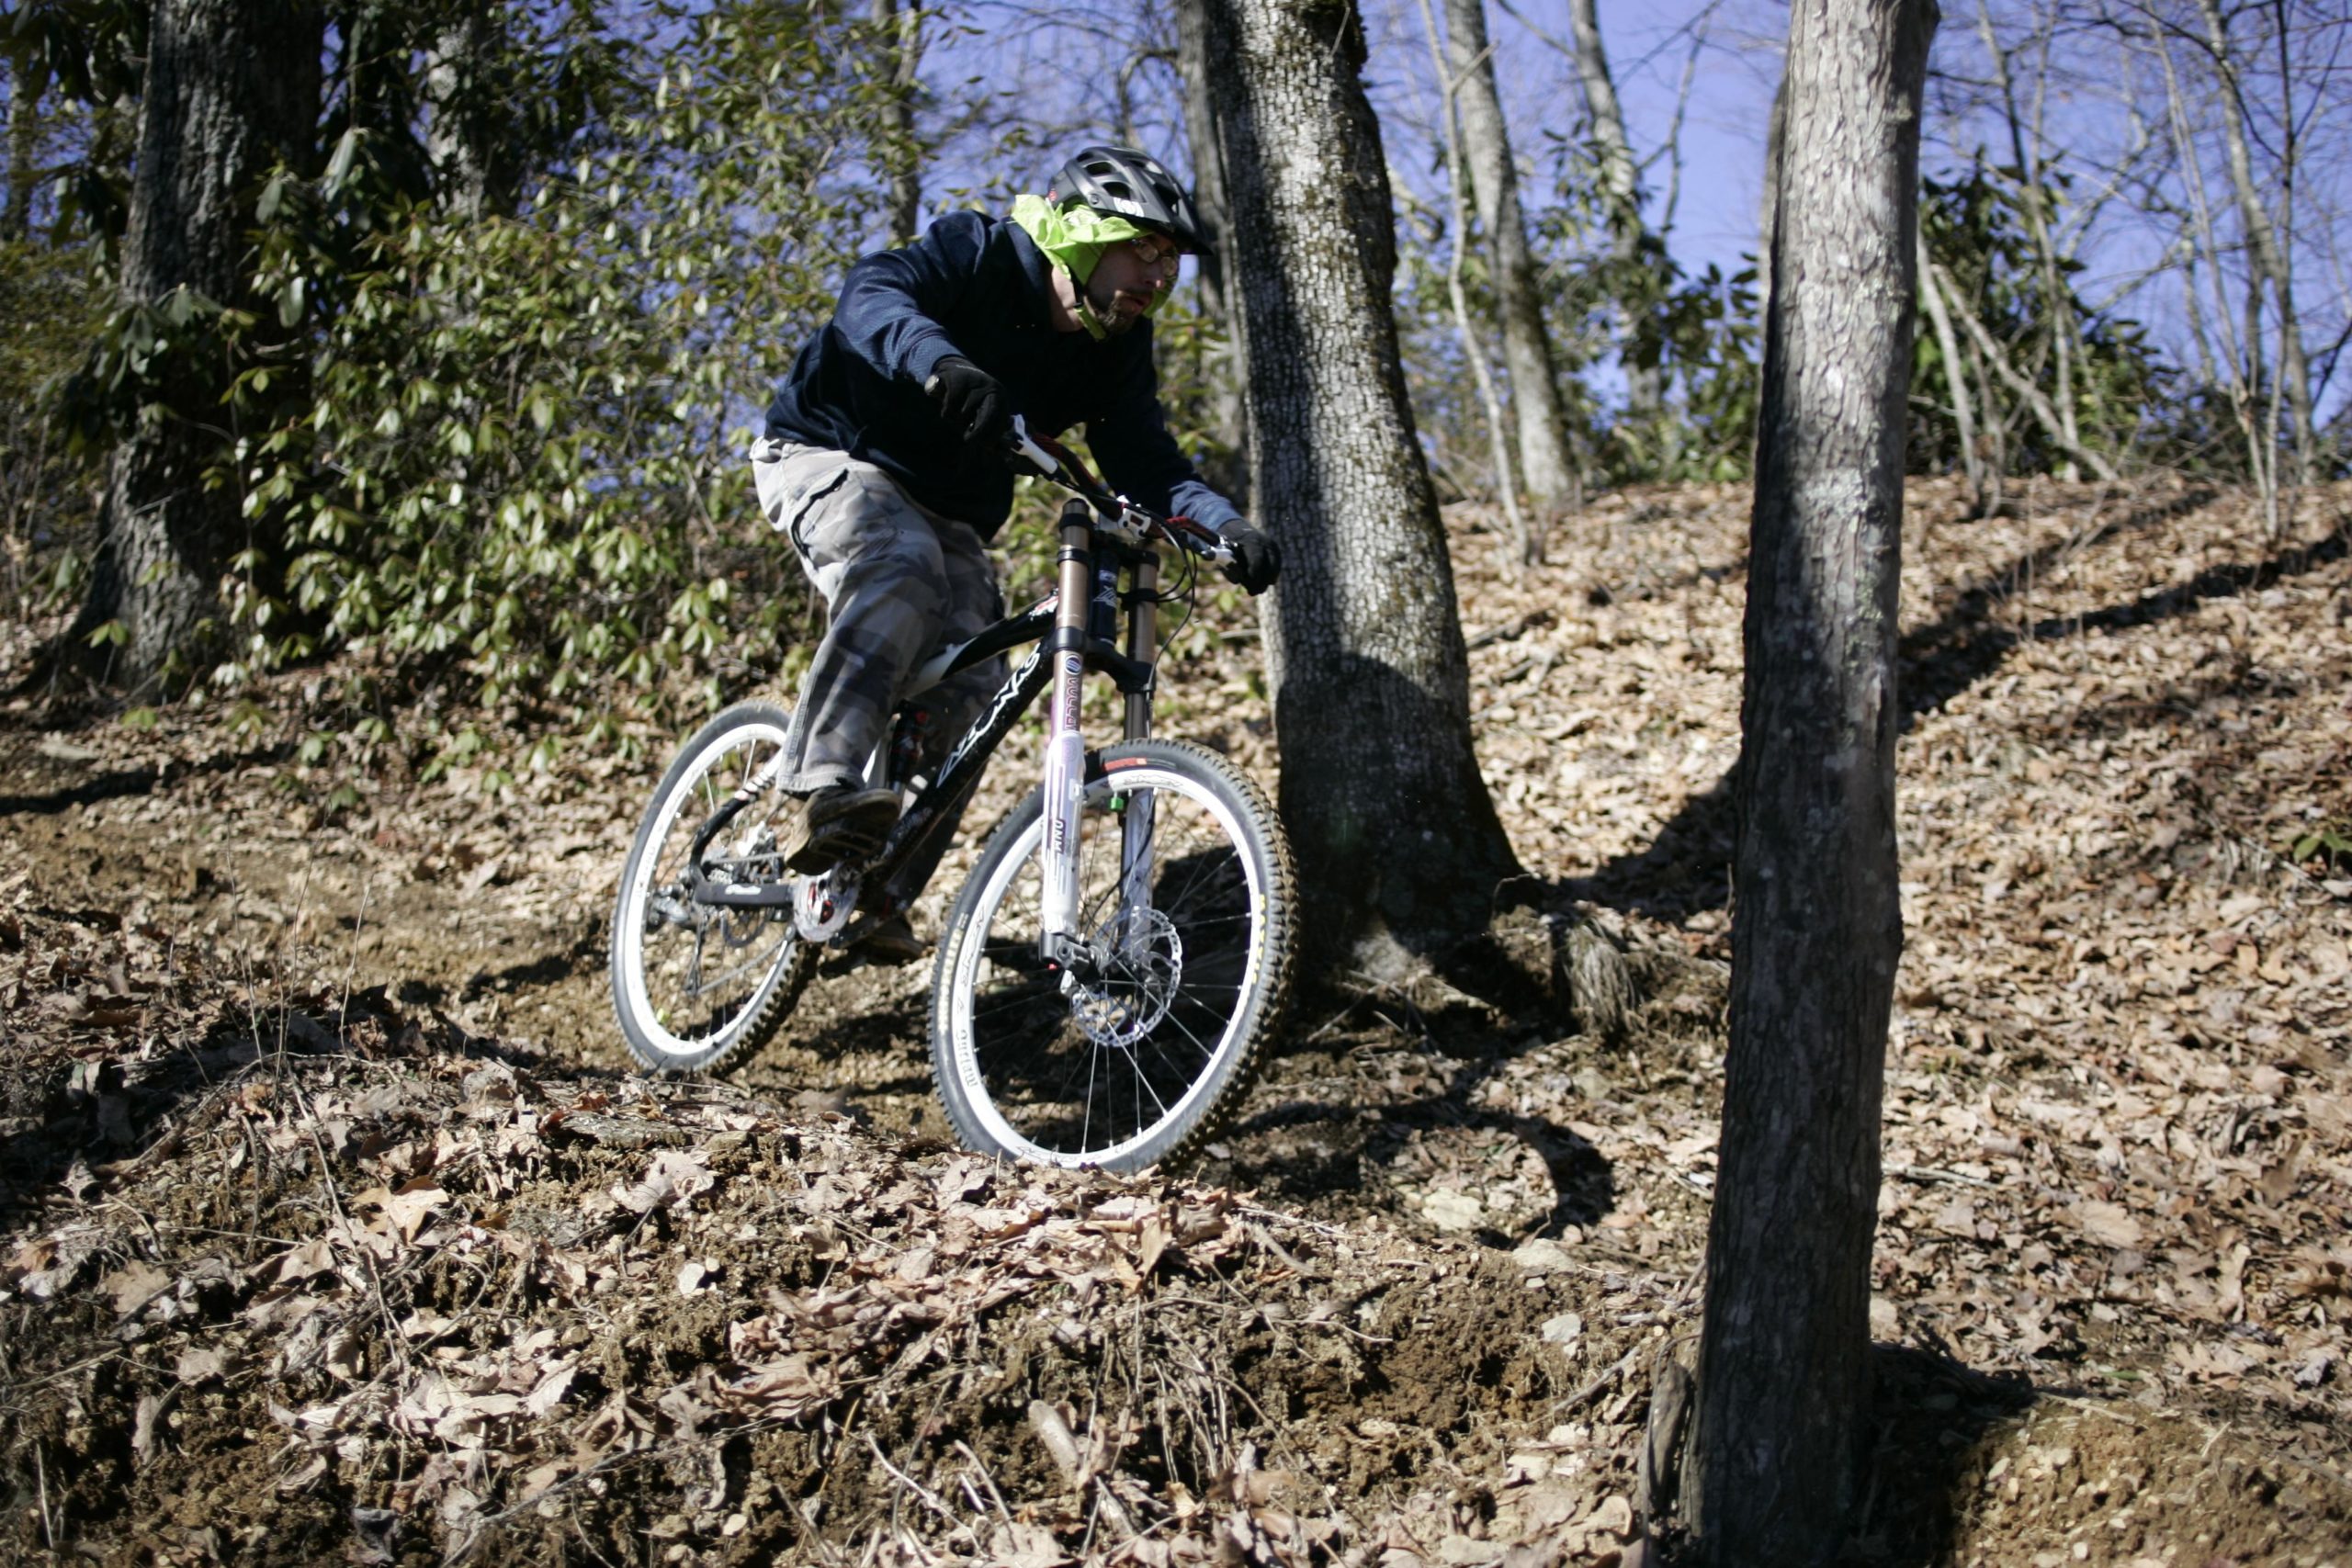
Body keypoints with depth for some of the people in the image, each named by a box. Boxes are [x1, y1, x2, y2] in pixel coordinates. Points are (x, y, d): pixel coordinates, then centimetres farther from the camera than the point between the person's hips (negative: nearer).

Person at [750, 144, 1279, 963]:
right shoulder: (979, 253, -22)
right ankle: (818, 797, -44)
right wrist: (942, 363, -62)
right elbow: (870, 294, -40)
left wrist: (1226, 527, -33)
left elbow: (1144, 461, -13)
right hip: (830, 456, -6)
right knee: (901, 565, -37)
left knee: (972, 692, -9)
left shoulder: (1117, 347, -5)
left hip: (944, 512, 7)